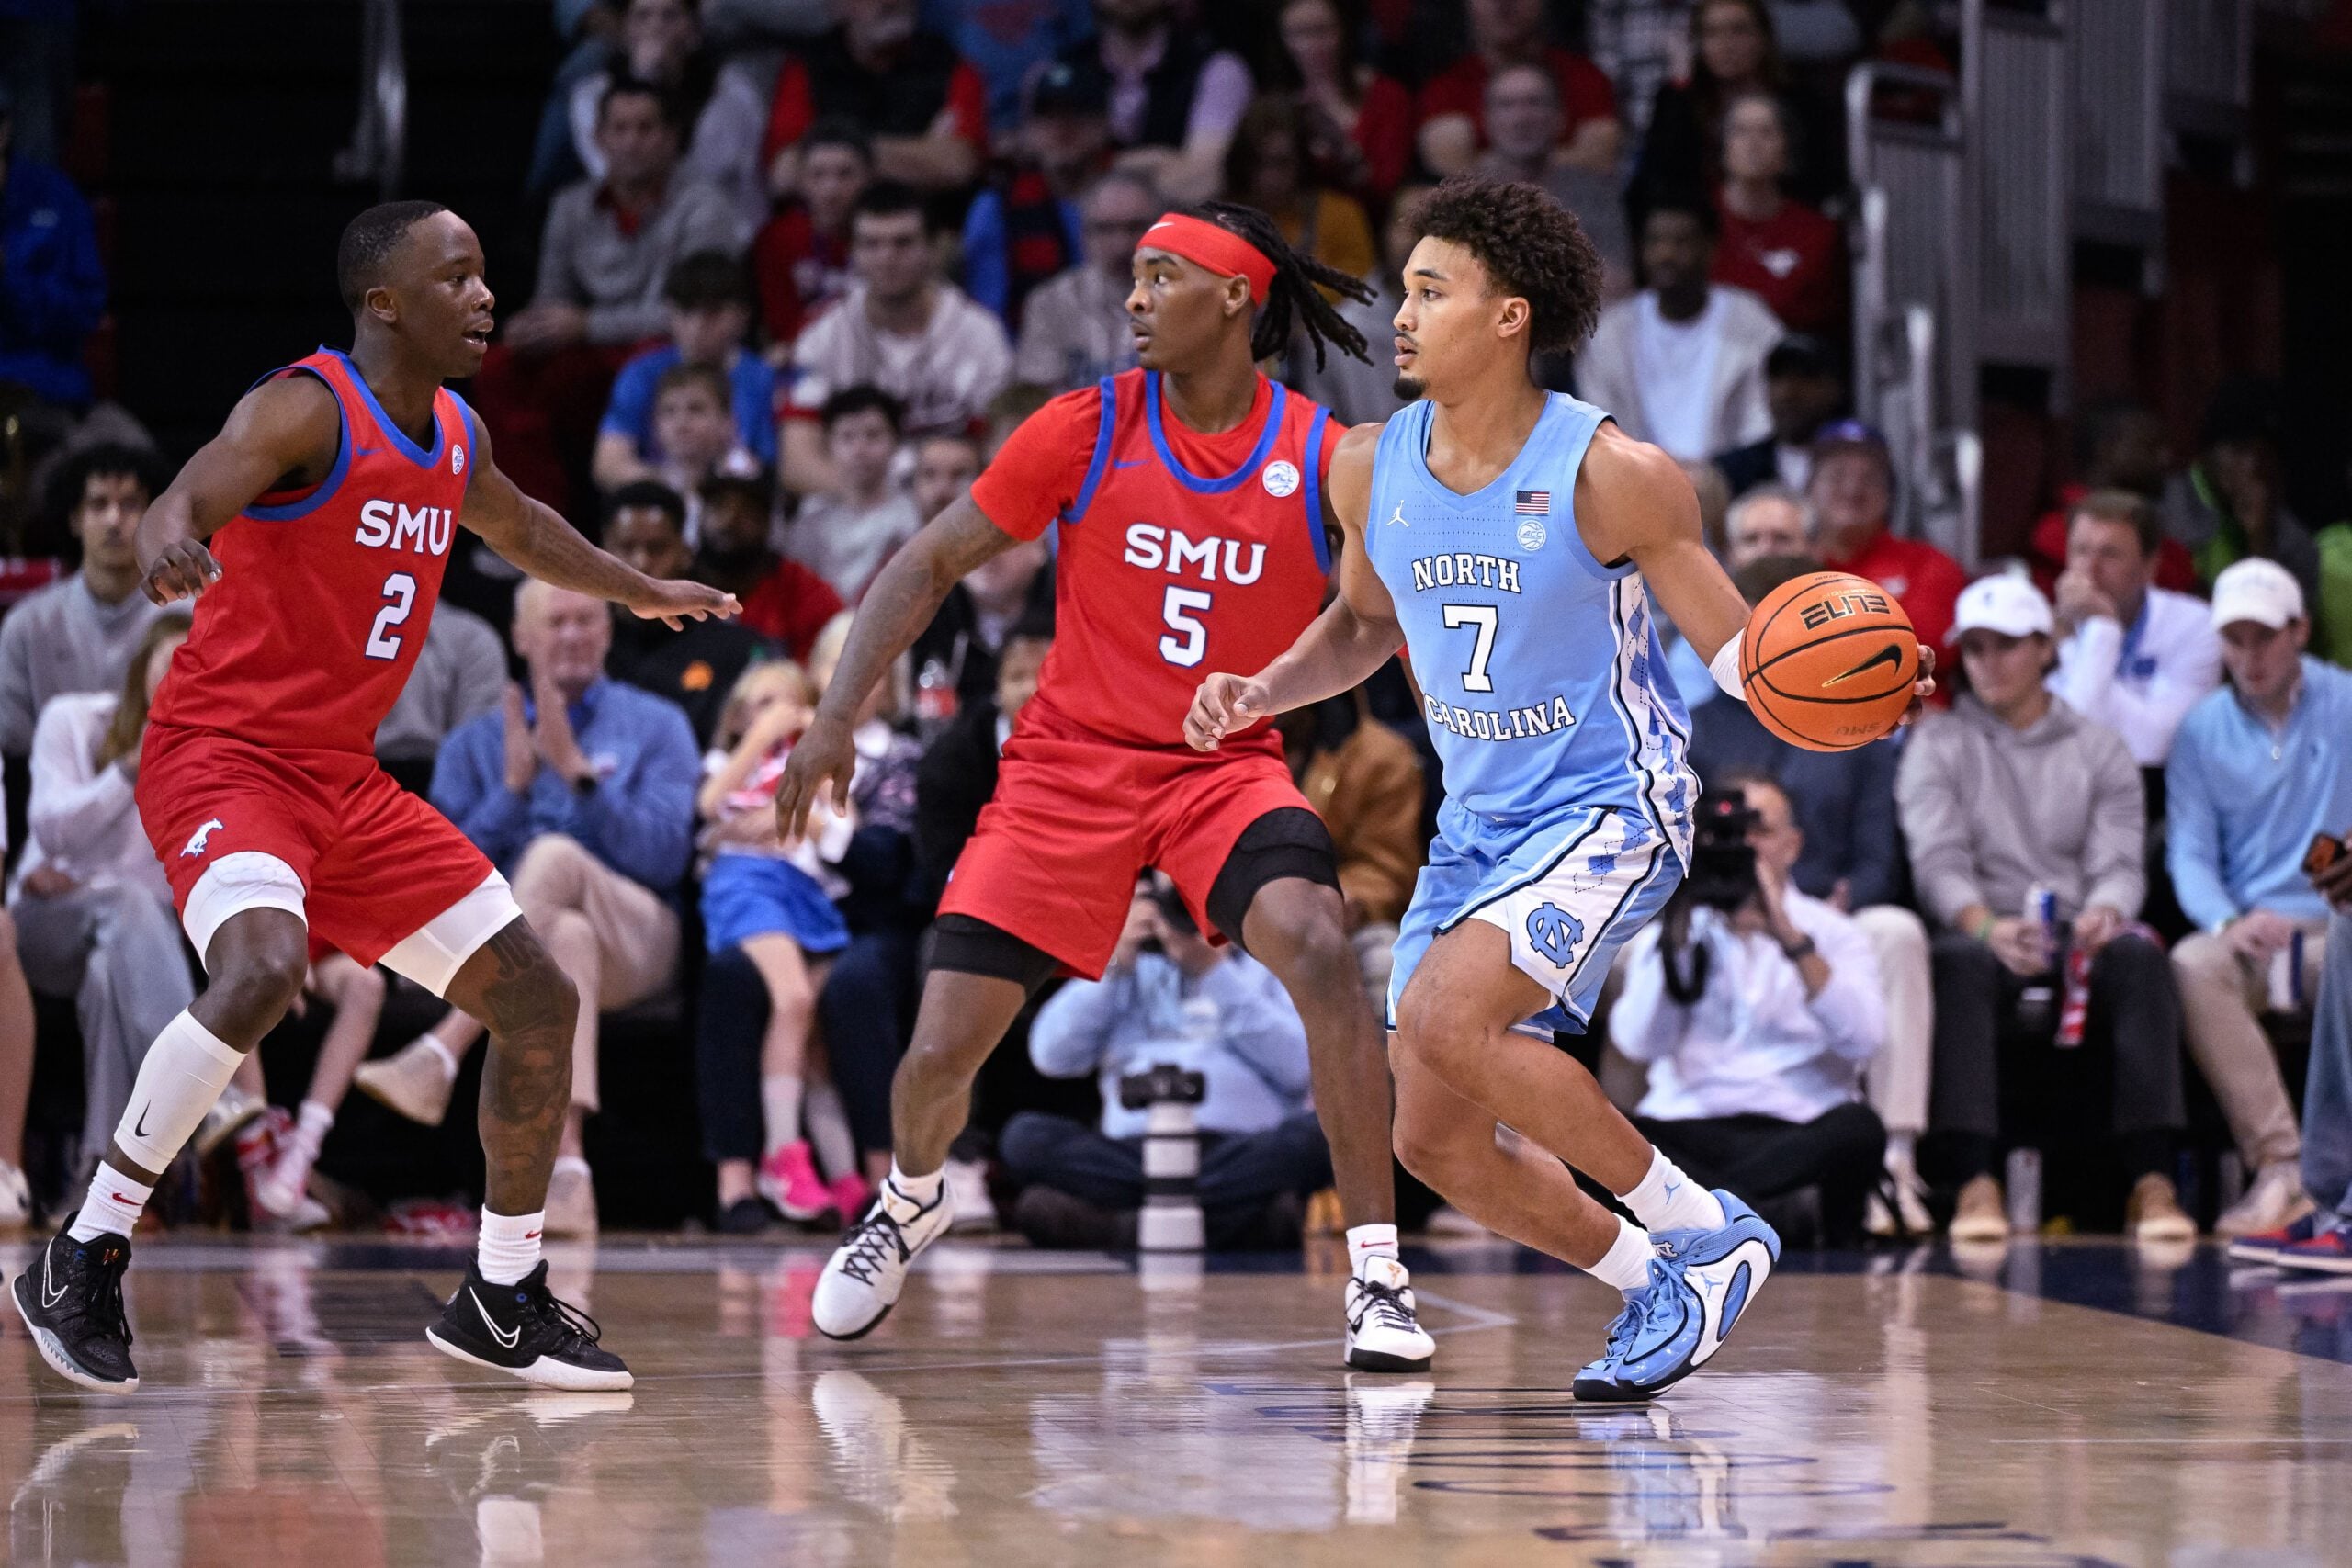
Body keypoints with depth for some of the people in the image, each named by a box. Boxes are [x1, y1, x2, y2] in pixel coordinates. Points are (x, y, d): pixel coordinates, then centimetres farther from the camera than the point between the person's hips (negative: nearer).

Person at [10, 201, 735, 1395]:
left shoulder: (453, 437, 10)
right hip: (222, 754, -9)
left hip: (345, 780, 9)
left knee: (537, 1001, 5)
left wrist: (639, 591, 48)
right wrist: (165, 539, -58)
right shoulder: (306, 410, -15)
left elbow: (516, 526, 34)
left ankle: (502, 1300, 20)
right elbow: (183, 506, -34)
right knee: (264, 968, -35)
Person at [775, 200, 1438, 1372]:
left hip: (1227, 767, -1)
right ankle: (909, 1204, 36)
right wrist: (836, 716, -9)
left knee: (1320, 952, -31)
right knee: (942, 1051, -2)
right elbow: (933, 562, -1)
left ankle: (1376, 1278, -21)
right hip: (1071, 762, 1)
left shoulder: (1323, 461, -9)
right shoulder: (1091, 429, -7)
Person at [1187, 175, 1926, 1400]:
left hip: (1609, 806, -7)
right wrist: (1266, 691, -1)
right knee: (1437, 1140, 4)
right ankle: (1658, 1286, 27)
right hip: (1479, 822, 7)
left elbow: (1729, 645, -11)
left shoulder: (1609, 475, -18)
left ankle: (1704, 1234, -12)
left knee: (1445, 1016, -29)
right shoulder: (1371, 467, -1)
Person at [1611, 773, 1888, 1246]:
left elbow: (1863, 1041, -6)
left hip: (1799, 1130, -1)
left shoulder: (1831, 932, 14)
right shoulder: (1668, 937, 18)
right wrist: (1676, 936, -8)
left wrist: (1789, 938, -11)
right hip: (1682, 1128, 1)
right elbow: (1638, 1043, -1)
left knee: (1857, 1129, -36)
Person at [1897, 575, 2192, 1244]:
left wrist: (2102, 913, -21)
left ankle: (2151, 1182, -39)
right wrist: (1987, 925, -25)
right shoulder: (1937, 746, 14)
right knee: (1961, 961, -38)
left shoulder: (2099, 749, 18)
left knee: (2140, 955, -33)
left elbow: (2119, 861, 5)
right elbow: (1938, 861, -3)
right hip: (1980, 932, -1)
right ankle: (1975, 1183, -45)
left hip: (2080, 944, 1)